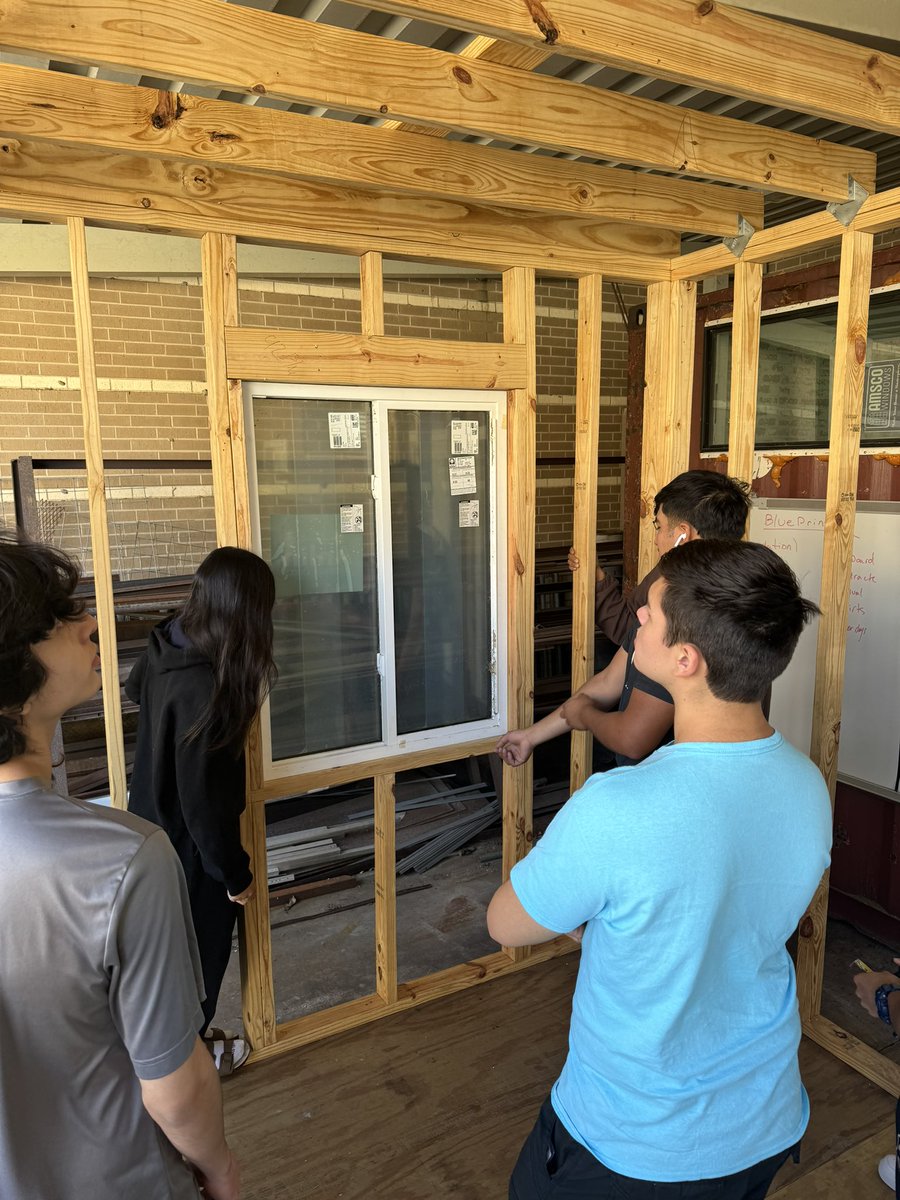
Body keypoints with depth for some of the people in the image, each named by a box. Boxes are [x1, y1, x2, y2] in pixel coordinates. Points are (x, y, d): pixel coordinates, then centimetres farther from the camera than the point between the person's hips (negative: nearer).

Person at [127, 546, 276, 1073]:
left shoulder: (170, 642, -9)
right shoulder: (204, 686, -35)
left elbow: (135, 688, 16)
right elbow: (202, 799, -28)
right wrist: (236, 873, -16)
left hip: (157, 828, 8)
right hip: (189, 846, -8)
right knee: (200, 952, 16)